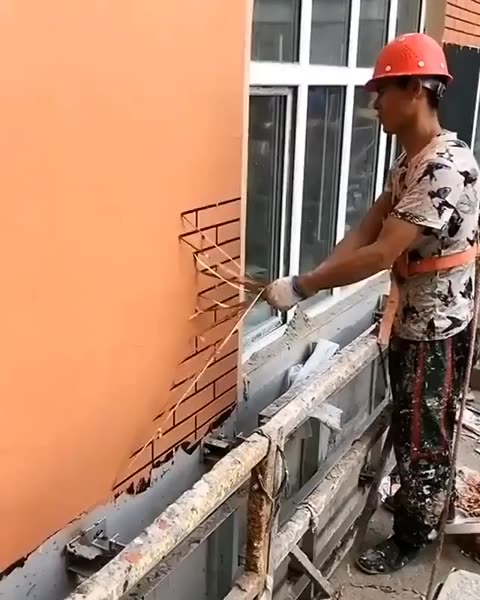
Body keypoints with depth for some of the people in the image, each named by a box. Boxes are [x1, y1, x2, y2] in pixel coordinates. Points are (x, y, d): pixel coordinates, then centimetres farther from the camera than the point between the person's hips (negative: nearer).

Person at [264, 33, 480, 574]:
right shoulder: (408, 162, 5)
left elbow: (380, 254, -32)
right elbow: (364, 231, 2)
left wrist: (300, 288, -27)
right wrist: (313, 282, -11)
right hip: (411, 319, 9)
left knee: (423, 434, 9)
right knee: (408, 425, 25)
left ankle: (412, 536, 29)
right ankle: (416, 498, 47)